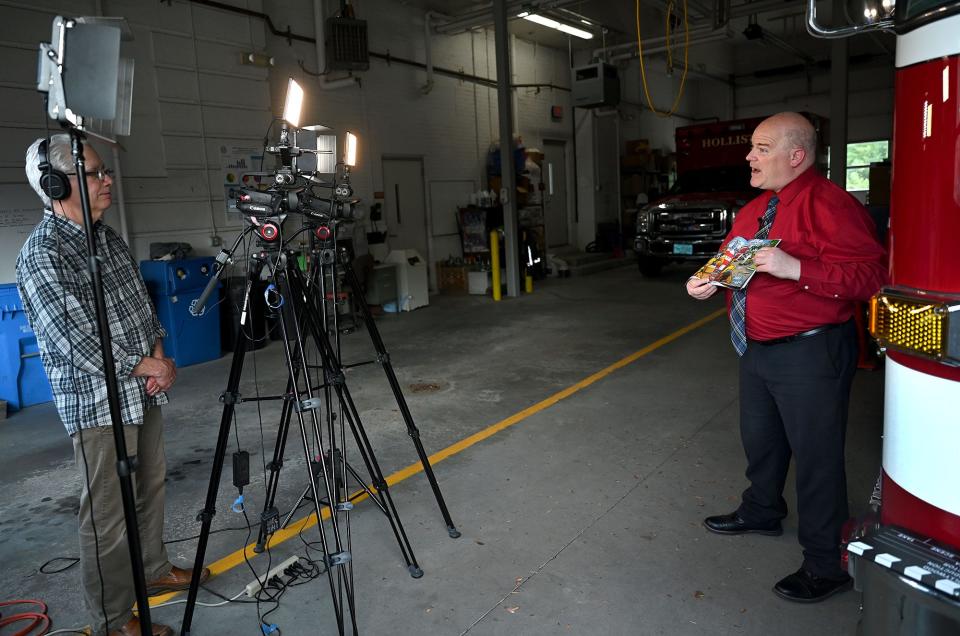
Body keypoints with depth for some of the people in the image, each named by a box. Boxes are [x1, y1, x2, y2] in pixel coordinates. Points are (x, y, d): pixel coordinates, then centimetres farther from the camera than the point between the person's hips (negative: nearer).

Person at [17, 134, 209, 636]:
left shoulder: (107, 236, 9)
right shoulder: (42, 255, -17)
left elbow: (141, 301, 15)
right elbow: (74, 336, -21)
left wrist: (158, 352, -1)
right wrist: (145, 365, -12)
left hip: (143, 394, 8)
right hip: (98, 404, -8)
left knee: (151, 490, 21)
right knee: (109, 515, 2)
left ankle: (153, 571, 40)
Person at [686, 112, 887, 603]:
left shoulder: (828, 204, -18)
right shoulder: (754, 210, 11)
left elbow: (869, 276, -24)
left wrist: (794, 268, -31)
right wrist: (708, 282, 2)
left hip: (810, 355, -9)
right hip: (757, 349, 9)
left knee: (816, 456, 3)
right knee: (759, 440, 25)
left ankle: (825, 566, 21)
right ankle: (761, 511, 49)